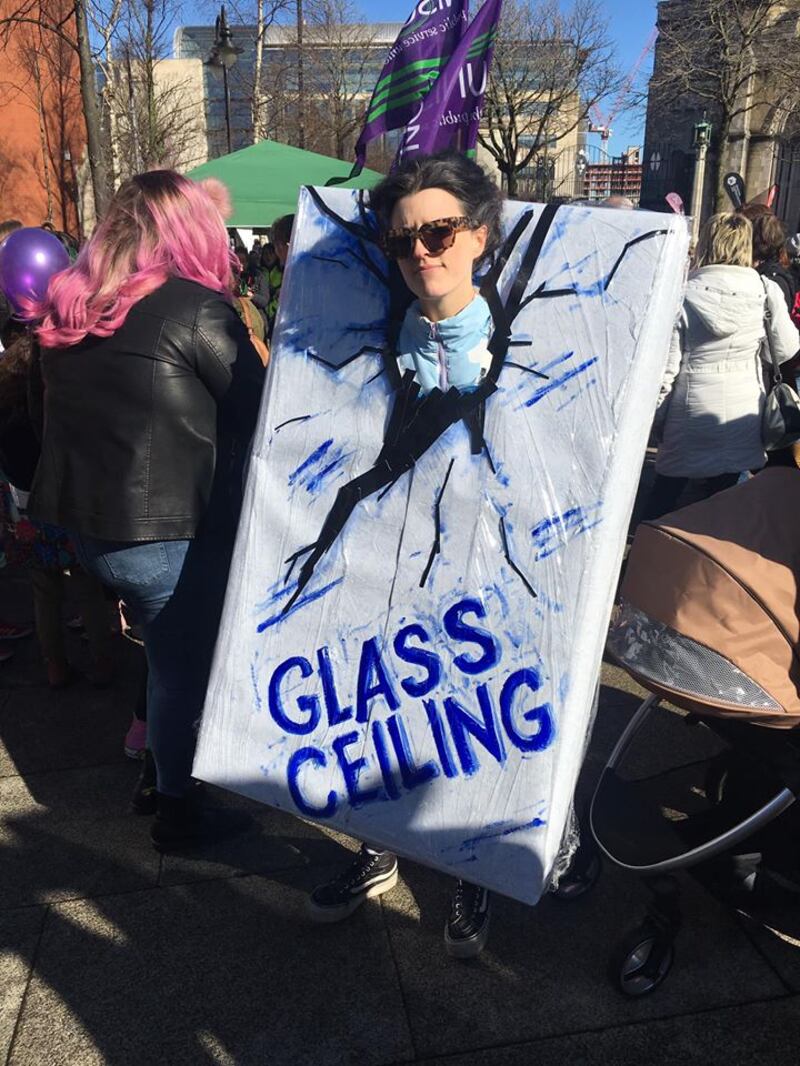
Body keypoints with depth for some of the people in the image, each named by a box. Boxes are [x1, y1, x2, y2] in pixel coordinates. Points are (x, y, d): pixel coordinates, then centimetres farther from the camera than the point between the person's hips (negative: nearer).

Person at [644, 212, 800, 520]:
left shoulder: (684, 296, -9)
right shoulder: (766, 291, -5)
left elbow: (667, 367, -8)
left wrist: (657, 419, 2)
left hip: (691, 413, -2)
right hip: (742, 413, 2)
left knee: (664, 494, 13)